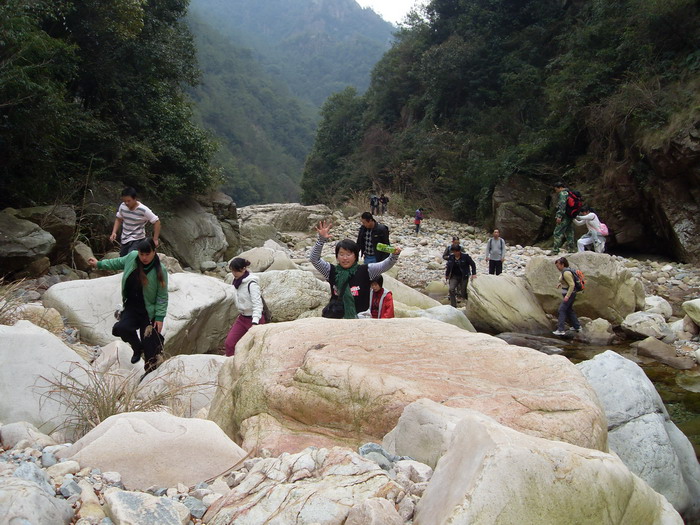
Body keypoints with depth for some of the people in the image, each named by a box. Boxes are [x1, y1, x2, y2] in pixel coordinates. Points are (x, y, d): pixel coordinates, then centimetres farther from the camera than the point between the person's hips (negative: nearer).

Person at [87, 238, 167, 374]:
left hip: (150, 312, -4)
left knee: (149, 343, -5)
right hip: (132, 307, 4)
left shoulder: (160, 270, -18)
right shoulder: (132, 257, -4)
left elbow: (162, 296, -14)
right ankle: (137, 348, 10)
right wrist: (99, 264, 26)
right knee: (121, 328, -20)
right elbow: (118, 263, 19)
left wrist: (159, 317, -17)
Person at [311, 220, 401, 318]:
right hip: (337, 317, 2)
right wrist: (322, 239, -19)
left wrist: (394, 255, -32)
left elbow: (384, 266, -12)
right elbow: (314, 259, -7)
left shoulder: (365, 271, -4)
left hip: (361, 317, -1)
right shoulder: (332, 271, -1)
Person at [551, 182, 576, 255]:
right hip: (570, 217, 10)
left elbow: (562, 205, -19)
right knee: (569, 234, 12)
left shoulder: (562, 193, -8)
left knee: (558, 233, -10)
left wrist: (559, 216, -22)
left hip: (564, 217, -10)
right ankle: (571, 250, 14)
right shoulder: (569, 193, 21)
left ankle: (555, 251, -14)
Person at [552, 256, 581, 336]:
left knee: (562, 310, -11)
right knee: (569, 310, 20)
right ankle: (577, 326, 31)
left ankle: (560, 330, -13)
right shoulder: (565, 270, 8)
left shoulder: (566, 273, -23)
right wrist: (560, 283, 14)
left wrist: (567, 296, -26)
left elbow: (572, 285, -25)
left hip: (569, 294, -11)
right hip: (567, 294, 11)